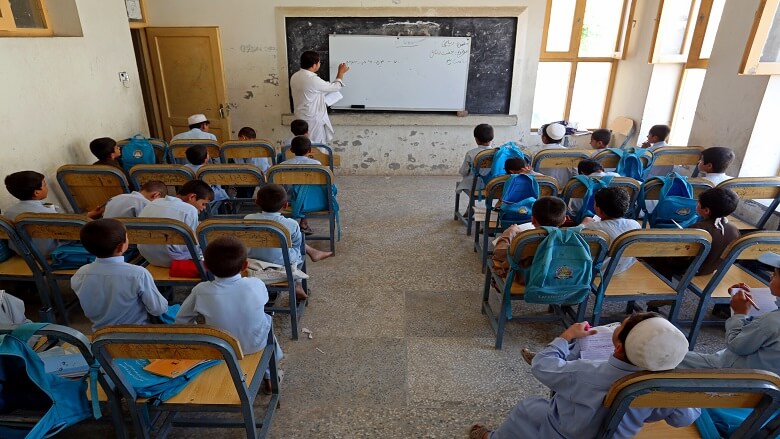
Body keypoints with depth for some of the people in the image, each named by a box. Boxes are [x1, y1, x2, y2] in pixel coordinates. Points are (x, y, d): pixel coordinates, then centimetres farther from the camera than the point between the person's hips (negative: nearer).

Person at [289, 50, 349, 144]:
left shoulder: (294, 76, -1)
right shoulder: (313, 80, -27)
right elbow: (336, 87, -13)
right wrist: (340, 72, 4)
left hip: (301, 117, 8)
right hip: (313, 119, -8)